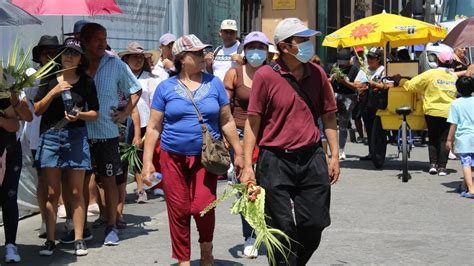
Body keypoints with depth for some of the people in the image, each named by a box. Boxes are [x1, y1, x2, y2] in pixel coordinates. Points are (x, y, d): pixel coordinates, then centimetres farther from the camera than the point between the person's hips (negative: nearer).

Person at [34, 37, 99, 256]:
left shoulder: (86, 82, 6)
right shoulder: (50, 80, 7)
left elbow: (94, 113, 8)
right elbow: (37, 110, 3)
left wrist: (79, 115, -12)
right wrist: (53, 92, -10)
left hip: (76, 136, 0)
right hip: (50, 136, 1)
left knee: (76, 192, 2)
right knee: (52, 192, 2)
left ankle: (79, 240, 6)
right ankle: (50, 240, 6)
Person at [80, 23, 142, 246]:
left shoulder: (116, 64, 3)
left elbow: (135, 90, 13)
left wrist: (125, 112, 3)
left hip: (107, 132, 0)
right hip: (79, 132, 0)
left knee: (109, 178, 0)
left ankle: (111, 227, 7)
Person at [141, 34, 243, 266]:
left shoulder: (214, 83, 5)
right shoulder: (166, 87, 2)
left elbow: (226, 121, 9)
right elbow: (154, 127, 4)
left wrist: (238, 152, 7)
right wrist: (147, 161, -2)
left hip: (206, 158, 0)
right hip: (173, 158, 0)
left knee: (203, 207, -10)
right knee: (179, 211, 4)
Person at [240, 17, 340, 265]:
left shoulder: (317, 74, 5)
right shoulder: (265, 76, -6)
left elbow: (329, 116, 12)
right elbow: (252, 122, -5)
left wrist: (335, 156, 7)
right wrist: (247, 166, -9)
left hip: (312, 160, 4)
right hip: (275, 161, -4)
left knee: (314, 226, 6)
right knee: (282, 229, 2)